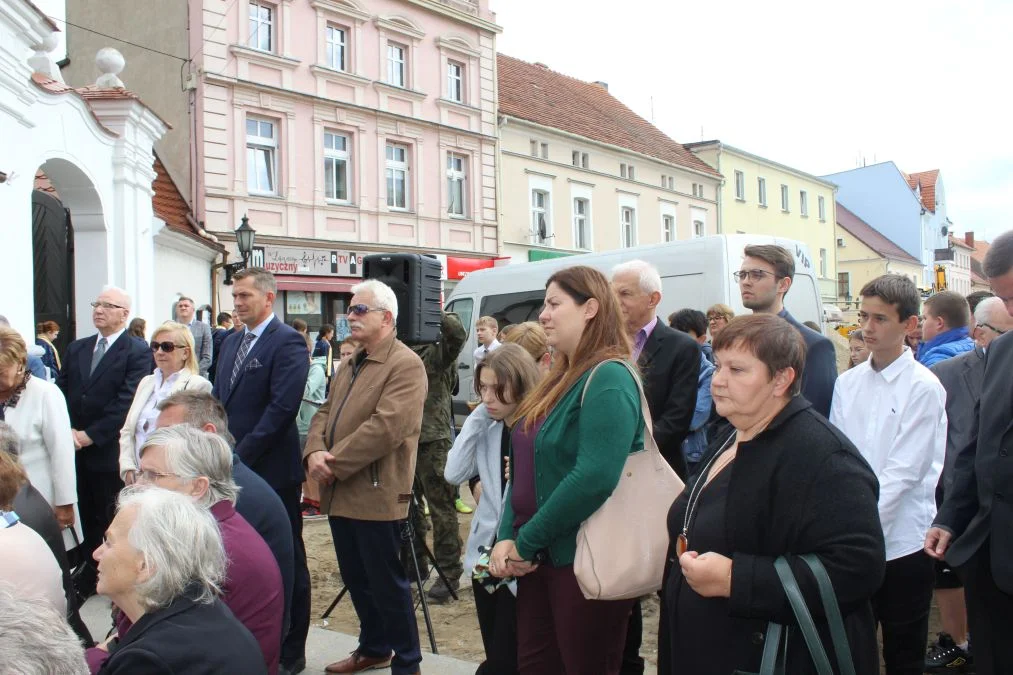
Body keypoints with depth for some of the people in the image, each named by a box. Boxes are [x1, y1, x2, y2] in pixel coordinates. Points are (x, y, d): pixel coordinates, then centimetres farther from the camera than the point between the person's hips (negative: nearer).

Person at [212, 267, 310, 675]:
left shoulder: (288, 343, -11)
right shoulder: (231, 342, 15)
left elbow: (282, 408, -19)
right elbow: (218, 400, 18)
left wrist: (242, 456, -18)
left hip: (271, 471, -7)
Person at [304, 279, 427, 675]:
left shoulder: (405, 365, -13)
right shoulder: (349, 365, 17)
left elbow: (386, 427, -23)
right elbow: (325, 413, 14)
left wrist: (334, 463, -19)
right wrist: (315, 452, -7)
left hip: (376, 494, -9)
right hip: (340, 493, 9)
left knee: (387, 583, 2)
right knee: (356, 580, 19)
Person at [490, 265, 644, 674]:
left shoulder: (608, 379, -17)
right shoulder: (560, 377, 12)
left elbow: (594, 479, -27)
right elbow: (525, 467, 12)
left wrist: (525, 543, -17)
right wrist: (506, 538, -2)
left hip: (586, 561, -9)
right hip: (540, 557, 9)